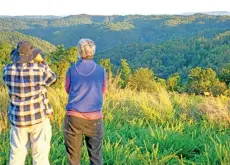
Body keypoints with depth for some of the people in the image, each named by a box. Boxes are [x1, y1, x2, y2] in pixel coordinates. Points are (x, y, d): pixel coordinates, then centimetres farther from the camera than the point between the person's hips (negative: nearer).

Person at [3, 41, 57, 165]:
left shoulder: (8, 70, -7)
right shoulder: (40, 68, -16)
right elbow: (52, 79, 5)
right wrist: (41, 61, 6)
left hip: (18, 119, 3)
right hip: (39, 118, -3)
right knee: (40, 155, 6)